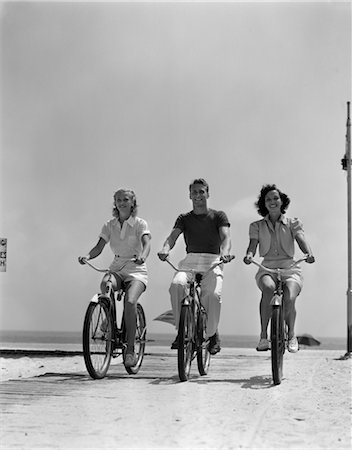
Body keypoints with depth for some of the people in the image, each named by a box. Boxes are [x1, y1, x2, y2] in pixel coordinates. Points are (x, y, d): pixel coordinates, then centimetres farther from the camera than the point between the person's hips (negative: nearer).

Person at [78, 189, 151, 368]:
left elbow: (146, 244, -18)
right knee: (105, 284, -34)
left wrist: (142, 256, -41)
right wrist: (87, 256, -23)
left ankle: (130, 349, -21)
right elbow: (99, 247, -1)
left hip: (136, 269, -3)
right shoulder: (109, 225, 9)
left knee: (130, 301, -29)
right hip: (116, 269, 3)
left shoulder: (140, 223, -2)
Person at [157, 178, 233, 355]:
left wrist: (225, 252, -30)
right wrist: (165, 249, -26)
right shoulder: (184, 219, 17)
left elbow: (226, 236, -6)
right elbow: (172, 236, 0)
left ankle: (213, 333, -4)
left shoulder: (218, 216, 11)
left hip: (212, 262, -2)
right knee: (176, 285, -32)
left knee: (213, 294, -31)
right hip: (190, 261, 2)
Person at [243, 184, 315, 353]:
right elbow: (253, 244, -1)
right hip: (267, 269, 0)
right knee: (268, 288, -36)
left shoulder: (293, 223, 12)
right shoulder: (257, 226, 14)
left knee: (289, 298, -30)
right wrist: (249, 255, -26)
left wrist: (308, 253, -28)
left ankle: (291, 335, -3)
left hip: (289, 268, 0)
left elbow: (301, 240, -5)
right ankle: (263, 337, -28)